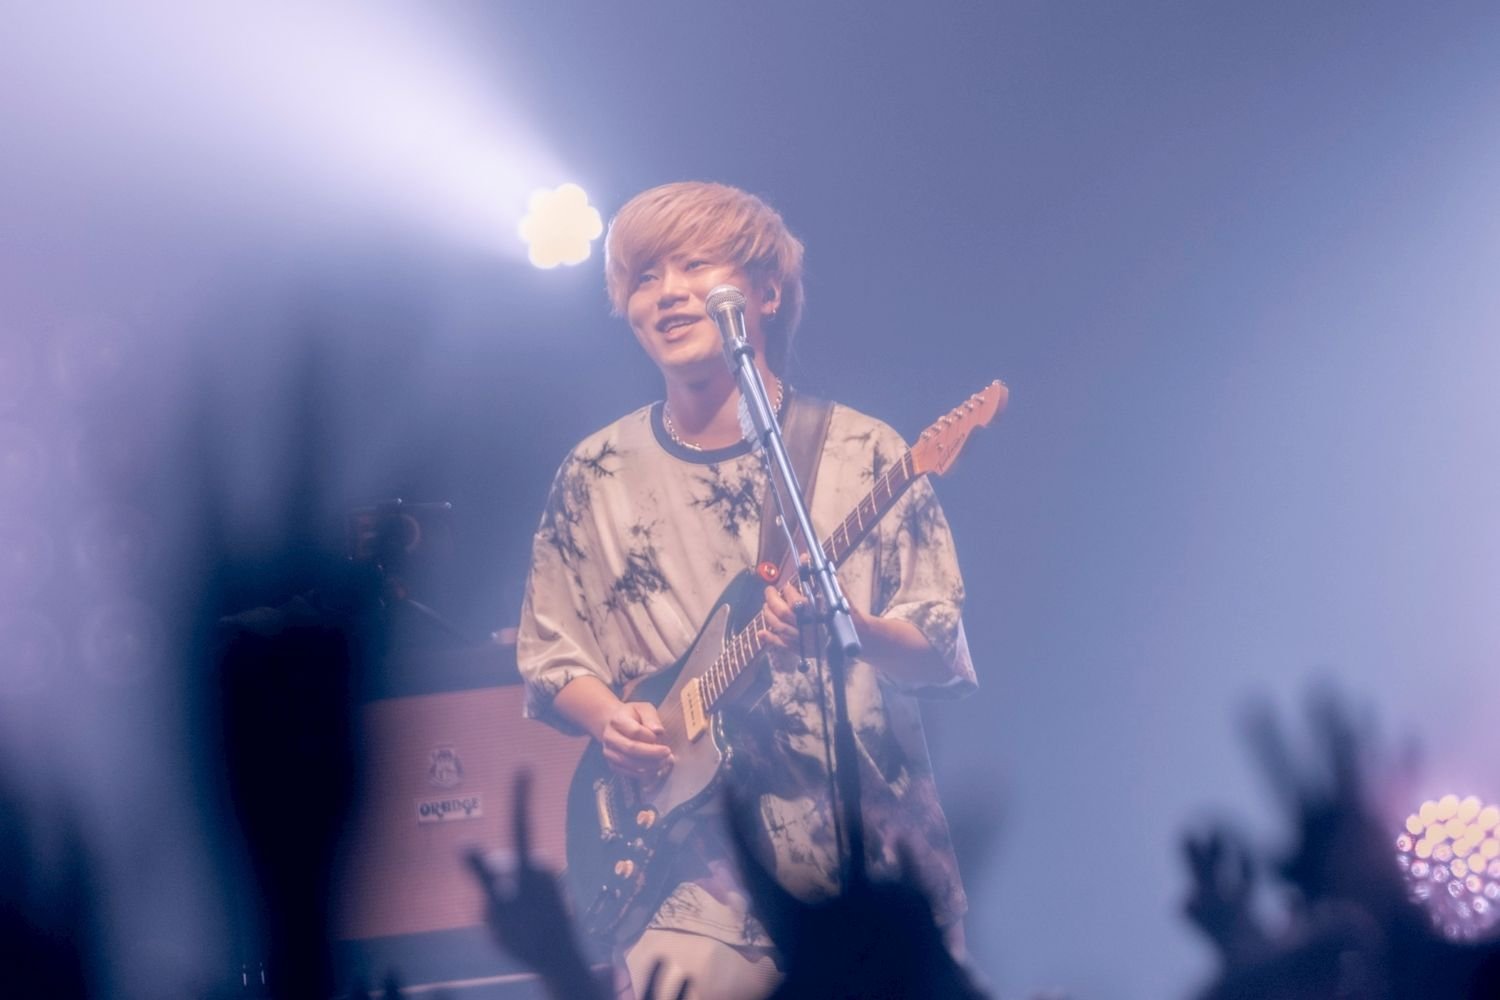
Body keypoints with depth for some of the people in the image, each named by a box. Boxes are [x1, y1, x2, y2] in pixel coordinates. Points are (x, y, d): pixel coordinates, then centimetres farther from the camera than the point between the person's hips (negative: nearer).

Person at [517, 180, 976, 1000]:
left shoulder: (863, 454, -1)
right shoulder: (595, 475, 4)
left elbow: (941, 656, -1)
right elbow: (550, 657, 12)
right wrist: (609, 719, -8)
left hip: (875, 845, 0)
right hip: (707, 863, 1)